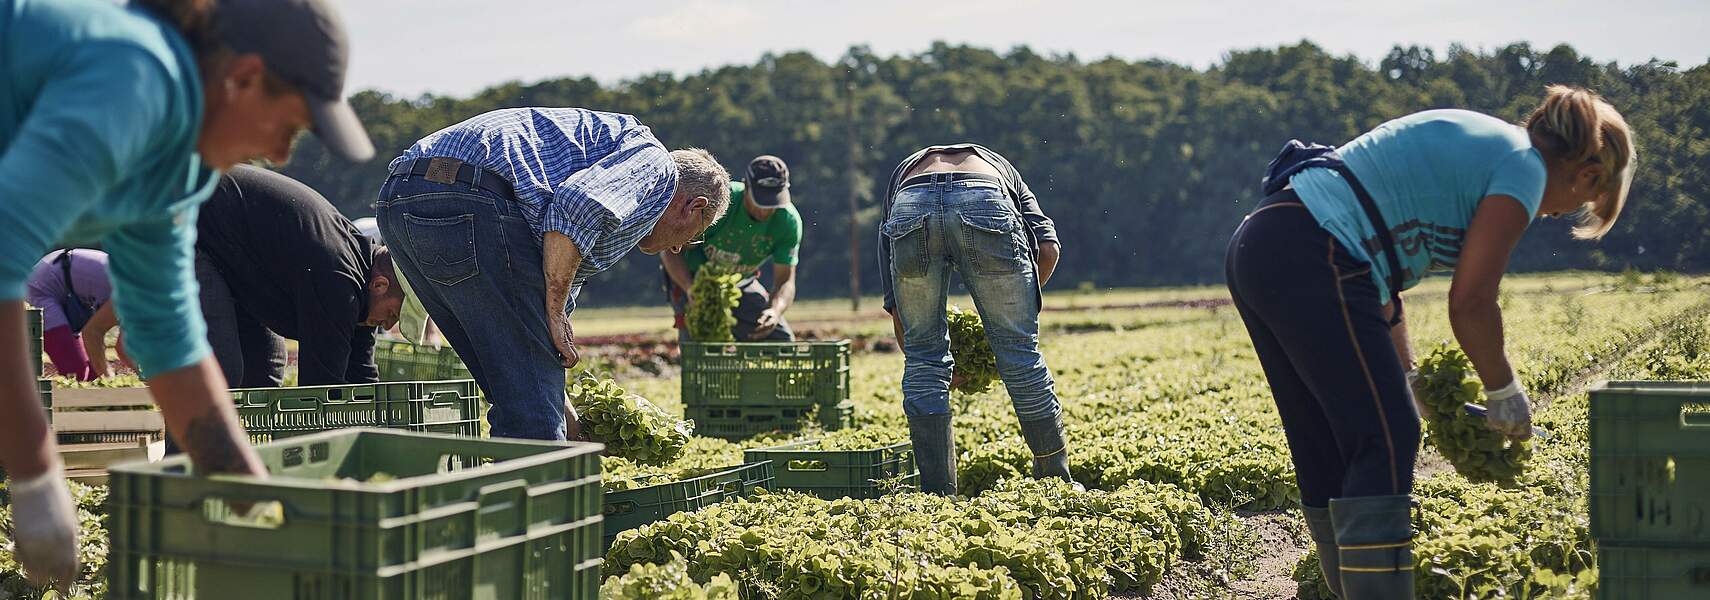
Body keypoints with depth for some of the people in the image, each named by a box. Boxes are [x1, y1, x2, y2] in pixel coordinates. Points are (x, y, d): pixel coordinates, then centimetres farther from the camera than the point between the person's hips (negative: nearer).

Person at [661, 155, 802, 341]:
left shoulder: (789, 221, -22)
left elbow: (785, 281, -18)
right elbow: (670, 250, -23)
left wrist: (775, 311, -41)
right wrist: (691, 289, -41)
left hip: (741, 283, 4)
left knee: (782, 340, -4)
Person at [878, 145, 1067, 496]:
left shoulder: (901, 174, 42)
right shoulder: (999, 168, 43)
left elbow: (896, 307, 35)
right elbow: (1048, 247, 21)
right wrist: (1013, 306, 31)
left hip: (909, 209, 1)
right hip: (987, 204, 0)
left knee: (923, 359, 17)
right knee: (1019, 349, 15)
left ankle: (937, 493, 17)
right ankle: (1055, 480, 26)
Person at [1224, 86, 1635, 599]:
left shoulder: (1471, 143, 26)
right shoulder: (1524, 168, 0)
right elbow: (1470, 301, -7)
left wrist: (1403, 377, 25)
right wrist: (1504, 391, 8)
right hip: (1312, 265, -10)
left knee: (1328, 450, 16)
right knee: (1385, 442, -6)